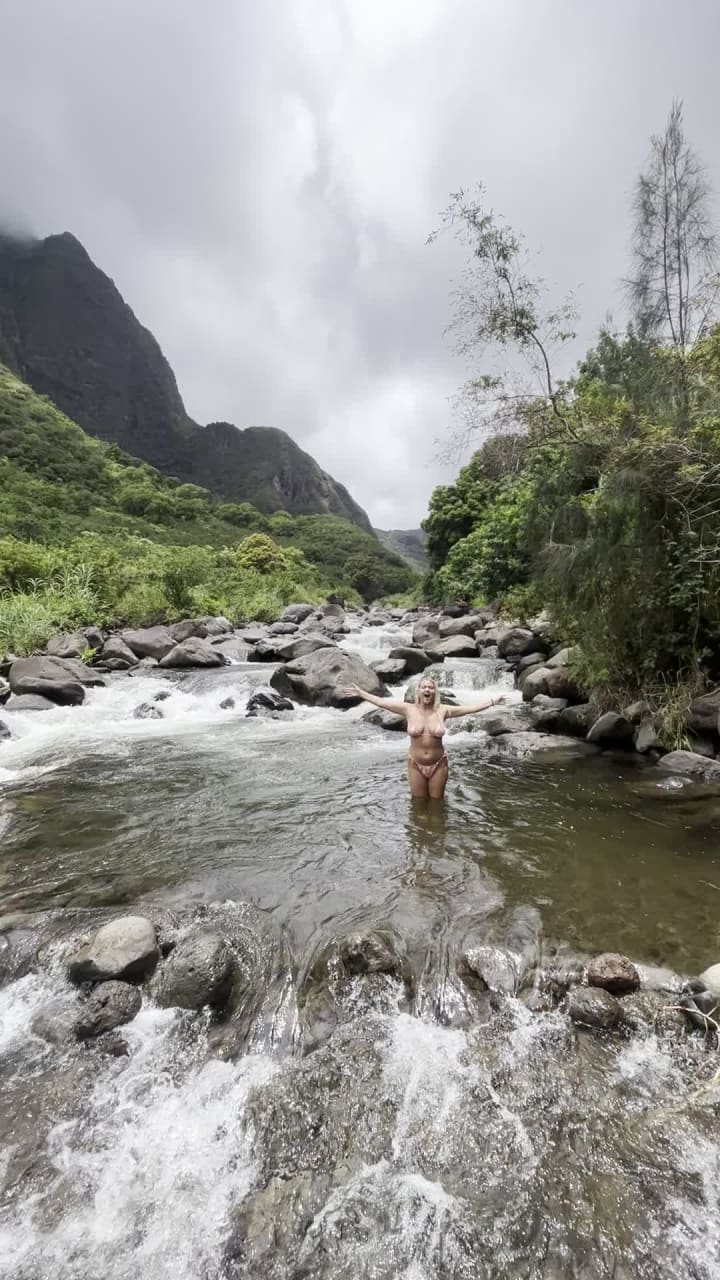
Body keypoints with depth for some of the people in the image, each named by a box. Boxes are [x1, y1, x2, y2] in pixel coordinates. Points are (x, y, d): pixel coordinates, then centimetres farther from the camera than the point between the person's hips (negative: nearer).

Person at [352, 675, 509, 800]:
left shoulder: (443, 710, -8)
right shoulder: (409, 709, -8)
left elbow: (472, 707, -6)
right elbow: (381, 702, -5)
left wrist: (493, 701, -9)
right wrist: (360, 692, -4)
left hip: (438, 765, 0)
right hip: (415, 765, 0)